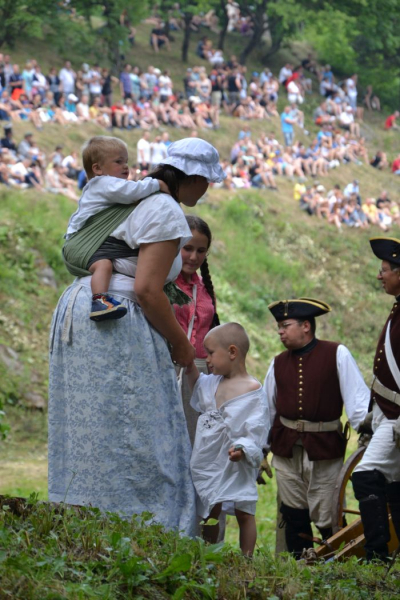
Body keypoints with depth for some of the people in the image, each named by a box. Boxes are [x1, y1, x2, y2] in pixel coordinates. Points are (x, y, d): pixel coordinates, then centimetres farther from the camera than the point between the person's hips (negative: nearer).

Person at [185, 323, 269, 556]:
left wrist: (243, 449, -36)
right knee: (210, 510, 14)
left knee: (243, 512, -1)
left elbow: (256, 431, -20)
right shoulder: (213, 383, 7)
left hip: (237, 465, -7)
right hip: (209, 462, 7)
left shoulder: (253, 390, -16)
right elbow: (196, 383, 31)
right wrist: (189, 364, 15)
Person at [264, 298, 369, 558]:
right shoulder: (279, 363, 9)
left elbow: (358, 399, -5)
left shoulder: (337, 354, -4)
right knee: (294, 517, 8)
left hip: (325, 449, -4)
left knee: (327, 519, -1)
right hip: (286, 449, 4)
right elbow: (267, 408, 16)